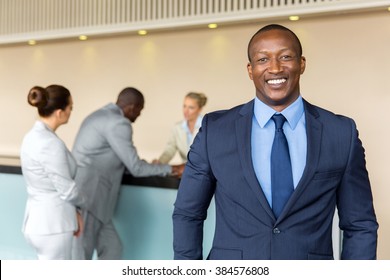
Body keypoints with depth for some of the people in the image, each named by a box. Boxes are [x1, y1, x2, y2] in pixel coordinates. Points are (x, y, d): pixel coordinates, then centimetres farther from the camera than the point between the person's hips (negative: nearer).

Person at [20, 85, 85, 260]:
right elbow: (67, 189, -17)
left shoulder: (33, 136, 8)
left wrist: (73, 212, 11)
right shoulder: (51, 143, -21)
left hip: (39, 220, 9)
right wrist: (82, 200, 5)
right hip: (52, 224, -9)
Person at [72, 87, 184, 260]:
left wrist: (147, 167, 26)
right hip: (86, 197, -10)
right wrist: (170, 169, 0)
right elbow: (135, 168, -12)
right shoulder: (119, 123, -14)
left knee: (111, 248, 11)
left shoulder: (100, 115, 18)